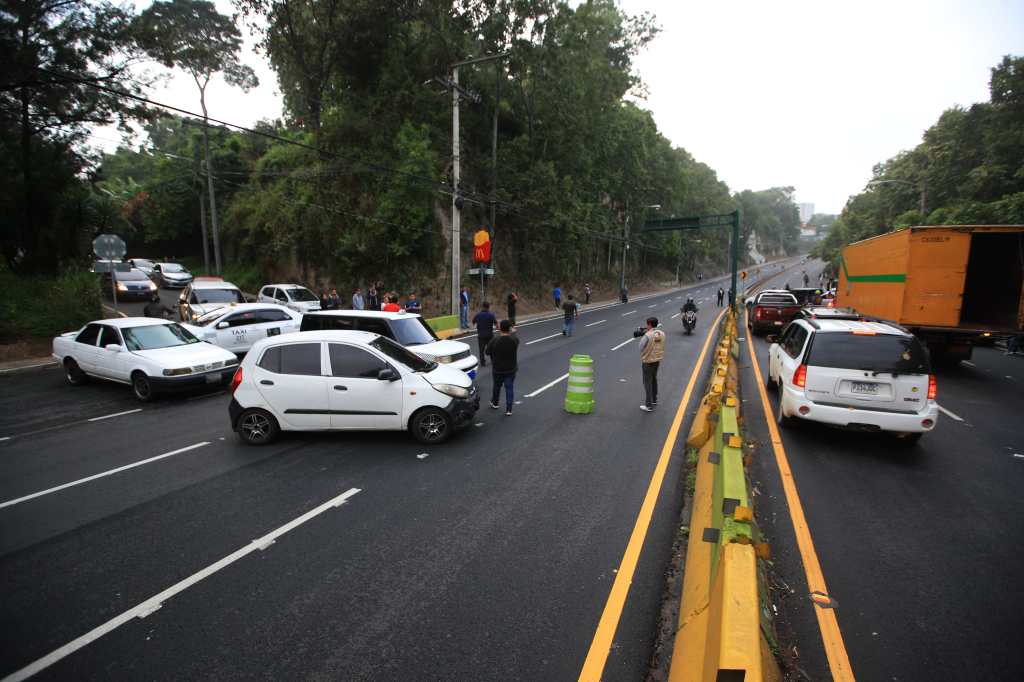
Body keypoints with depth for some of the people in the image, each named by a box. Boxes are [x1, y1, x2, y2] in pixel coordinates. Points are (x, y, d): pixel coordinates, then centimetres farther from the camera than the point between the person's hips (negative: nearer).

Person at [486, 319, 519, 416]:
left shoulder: (494, 341, -20)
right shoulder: (514, 340, -14)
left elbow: (487, 352, -6)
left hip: (497, 369, 0)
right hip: (511, 369, 0)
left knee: (497, 386, 21)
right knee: (510, 388, 7)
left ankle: (494, 403, 42)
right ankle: (508, 410, 4)